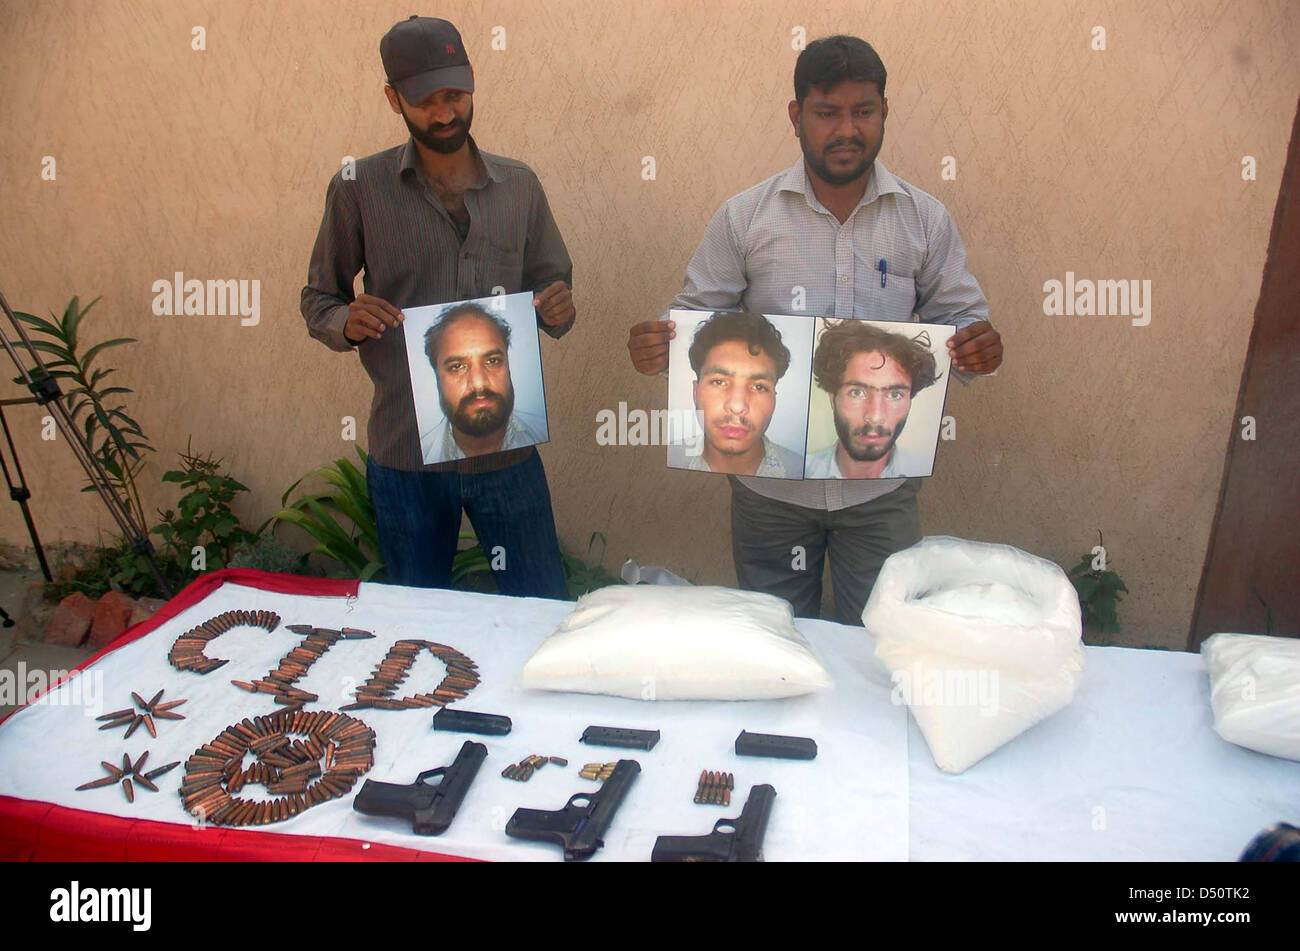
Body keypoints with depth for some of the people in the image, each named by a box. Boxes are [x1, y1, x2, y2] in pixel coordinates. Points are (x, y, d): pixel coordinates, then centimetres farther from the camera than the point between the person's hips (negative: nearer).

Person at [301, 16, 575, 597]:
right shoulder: (359, 188, -1)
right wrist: (345, 322, -17)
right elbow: (317, 300, 6)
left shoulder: (518, 185, 6)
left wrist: (558, 310, -10)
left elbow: (551, 284, 14)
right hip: (404, 457, -1)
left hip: (506, 446, 1)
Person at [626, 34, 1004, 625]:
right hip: (770, 486, 0)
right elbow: (696, 317, 2)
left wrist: (978, 347, -16)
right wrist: (658, 348, -20)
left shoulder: (925, 219, 3)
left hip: (881, 487, 1)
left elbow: (959, 318, 7)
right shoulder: (744, 217, 0)